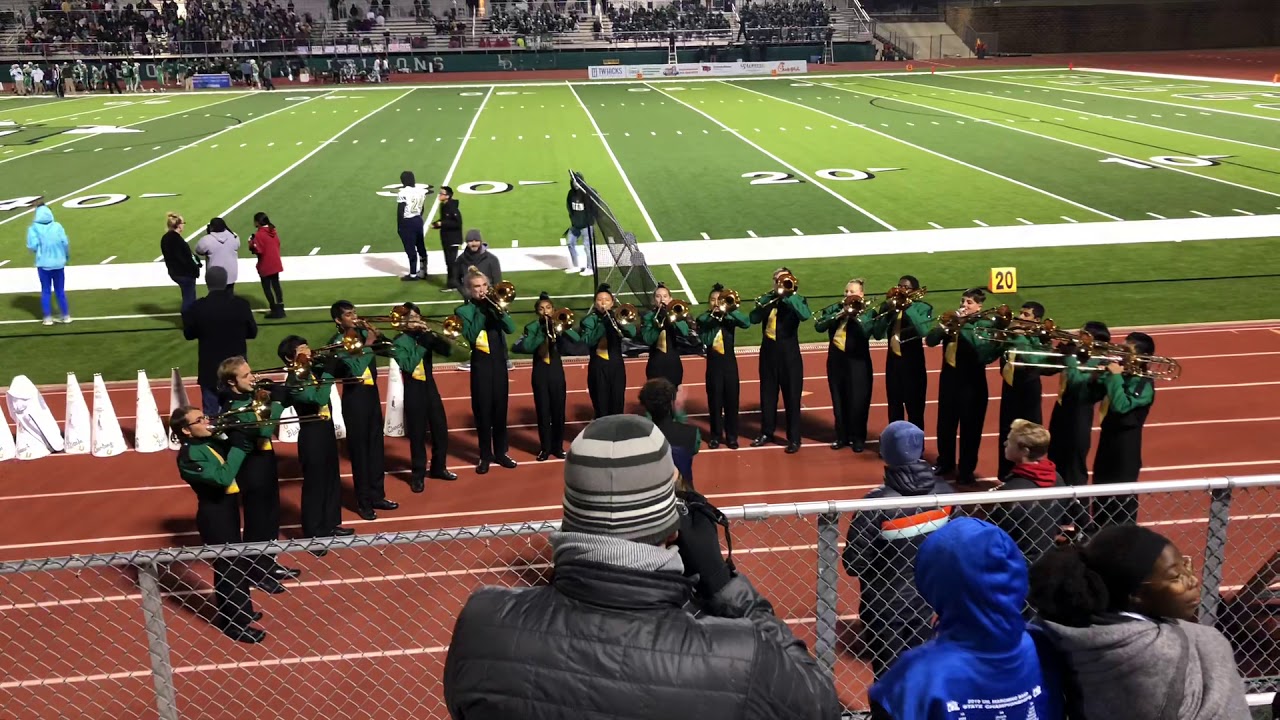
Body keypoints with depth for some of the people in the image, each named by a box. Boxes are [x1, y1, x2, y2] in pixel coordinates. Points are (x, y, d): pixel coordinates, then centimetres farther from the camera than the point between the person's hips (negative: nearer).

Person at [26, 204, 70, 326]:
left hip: (43, 264, -1)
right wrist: (66, 256, 10)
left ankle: (48, 318, 8)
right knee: (60, 291, 12)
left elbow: (32, 247, -14)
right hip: (58, 263, 1)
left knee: (46, 291, 10)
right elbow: (65, 243, -7)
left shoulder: (34, 228, -8)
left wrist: (39, 250, 9)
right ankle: (66, 316, 16)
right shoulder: (57, 226, -5)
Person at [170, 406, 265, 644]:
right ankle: (235, 623, 9)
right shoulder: (190, 455, -22)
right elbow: (223, 477, -32)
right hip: (215, 514, -9)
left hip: (227, 508, 9)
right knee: (230, 566, -2)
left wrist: (242, 436, -3)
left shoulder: (210, 442, 6)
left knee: (233, 562, 21)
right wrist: (239, 445, -28)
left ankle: (238, 611, 37)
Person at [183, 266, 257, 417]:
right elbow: (252, 332, 0)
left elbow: (188, 334, 0)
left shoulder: (198, 307, -14)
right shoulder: (241, 305, -12)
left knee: (211, 413, 8)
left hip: (210, 369, -1)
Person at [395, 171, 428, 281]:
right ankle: (424, 270, 26)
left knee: (410, 249, 2)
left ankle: (413, 274, 9)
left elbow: (400, 211, -15)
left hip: (407, 222, -6)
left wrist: (399, 226, -6)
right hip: (418, 220, 6)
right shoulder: (421, 191, 1)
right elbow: (422, 209, 9)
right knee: (420, 245, 17)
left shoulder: (403, 193, -18)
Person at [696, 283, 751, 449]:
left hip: (729, 363, 1)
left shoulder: (730, 317, 1)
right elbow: (704, 341, -15)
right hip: (713, 364, -1)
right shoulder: (703, 319, -1)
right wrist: (714, 319, -19)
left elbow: (747, 323, -18)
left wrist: (731, 310, -27)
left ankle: (731, 436, 12)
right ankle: (716, 435, 14)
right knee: (715, 400, 4)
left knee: (731, 400, 3)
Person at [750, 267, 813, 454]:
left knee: (792, 396, 0)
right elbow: (754, 318, -10)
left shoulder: (796, 299, -2)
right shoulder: (766, 299, 6)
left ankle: (794, 438, 7)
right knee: (767, 394, 12)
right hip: (768, 351, 3)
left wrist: (787, 295, -23)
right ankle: (766, 433, 26)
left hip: (789, 353, -3)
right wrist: (772, 298, -16)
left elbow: (805, 315, -24)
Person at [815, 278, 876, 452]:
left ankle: (858, 438, 13)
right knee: (839, 400, 11)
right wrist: (839, 314, -15)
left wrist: (855, 314, -20)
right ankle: (842, 436, 23)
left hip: (857, 361, -4)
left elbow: (866, 332, -20)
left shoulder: (868, 311, -3)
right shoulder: (834, 308, 6)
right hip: (836, 359, 4)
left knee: (857, 401, 0)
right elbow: (818, 326, -8)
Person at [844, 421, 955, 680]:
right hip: (927, 598, 4)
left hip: (885, 604, -4)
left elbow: (854, 563, -21)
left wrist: (875, 573, 0)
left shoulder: (879, 503, -28)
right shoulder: (944, 493, -13)